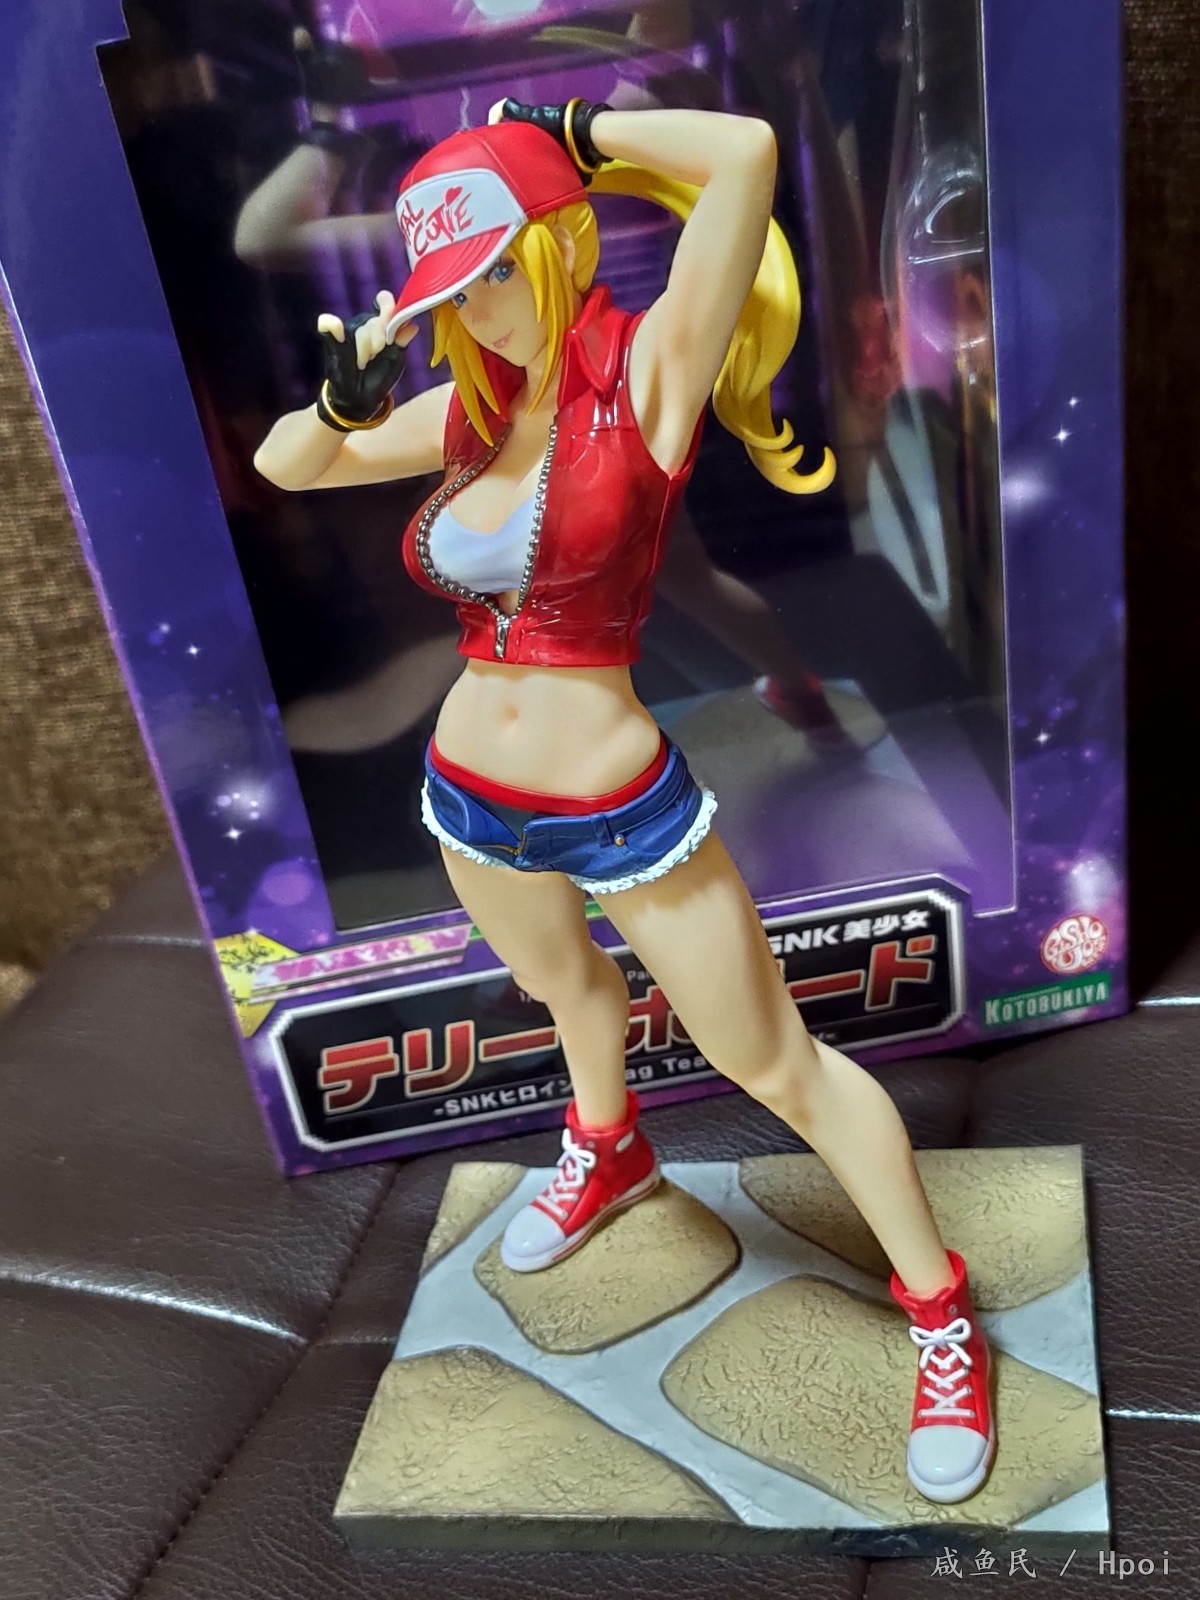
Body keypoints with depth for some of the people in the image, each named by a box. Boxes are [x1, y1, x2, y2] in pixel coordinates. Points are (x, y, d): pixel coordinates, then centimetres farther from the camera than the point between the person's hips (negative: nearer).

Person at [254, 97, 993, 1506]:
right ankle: (608, 1153, 64)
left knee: (780, 1068, 7)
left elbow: (747, 151, -28)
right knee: (564, 983, 32)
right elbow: (280, 466, 14)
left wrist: (580, 135, -12)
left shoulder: (651, 375, -14)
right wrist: (347, 389, -7)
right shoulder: (471, 410, 2)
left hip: (621, 811, -6)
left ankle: (940, 1312, 29)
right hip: (470, 797, 7)